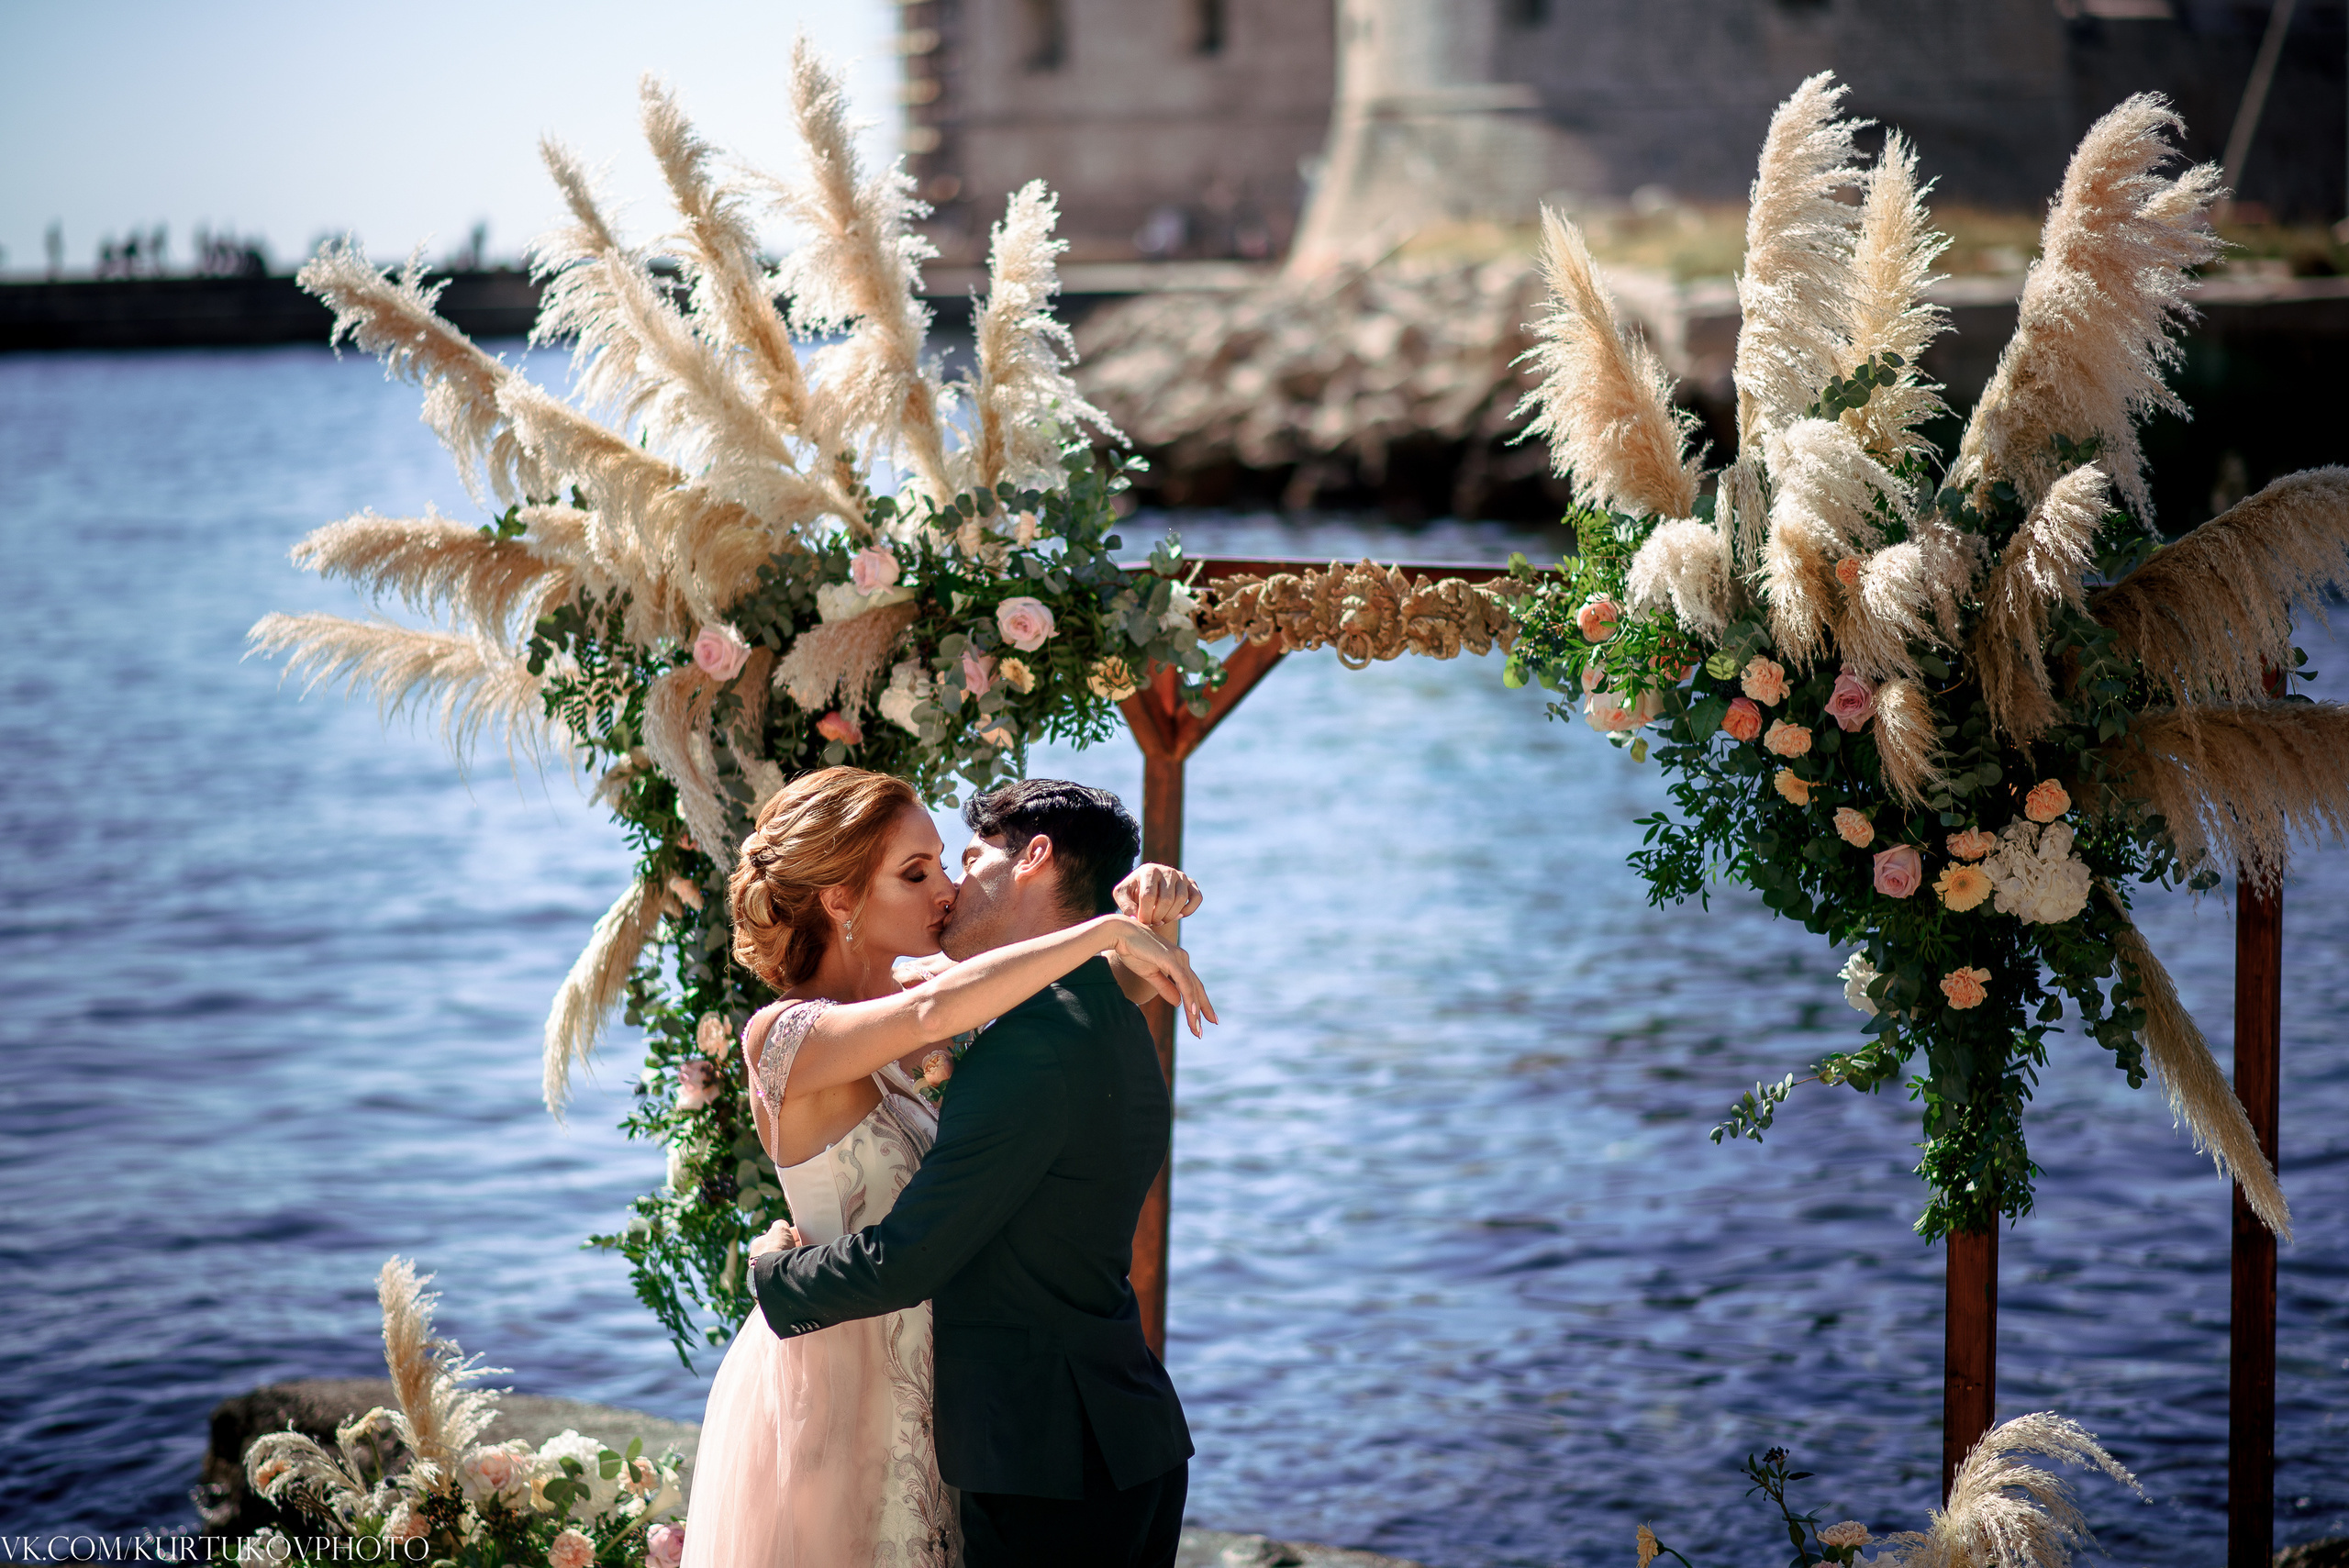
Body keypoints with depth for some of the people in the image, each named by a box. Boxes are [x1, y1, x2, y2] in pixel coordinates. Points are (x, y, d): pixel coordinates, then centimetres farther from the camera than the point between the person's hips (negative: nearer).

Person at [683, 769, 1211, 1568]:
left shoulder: (901, 1016, 5)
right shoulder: (784, 1036, -17)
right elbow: (936, 1009, -37)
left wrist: (1150, 912, -16)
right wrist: (1112, 930, -30)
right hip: (836, 1381, -7)